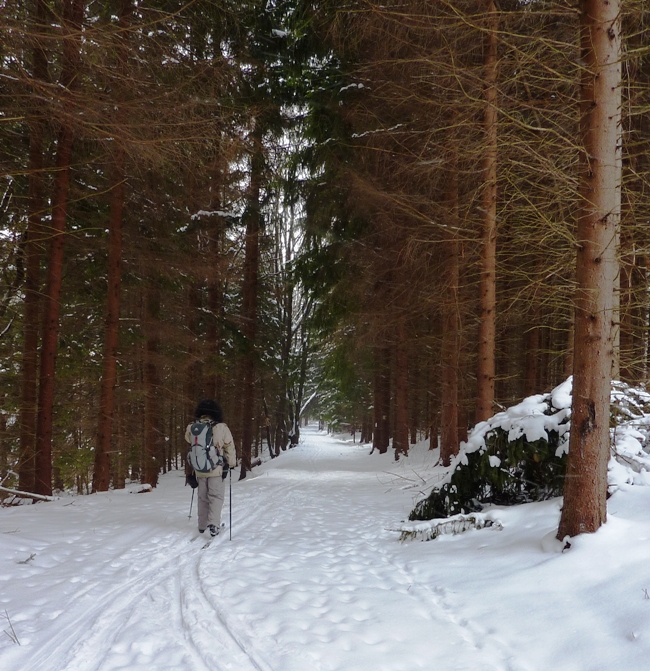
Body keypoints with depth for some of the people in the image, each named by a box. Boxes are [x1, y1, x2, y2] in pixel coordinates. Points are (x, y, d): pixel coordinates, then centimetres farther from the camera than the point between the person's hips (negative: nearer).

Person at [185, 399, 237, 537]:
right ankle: (214, 524, -11)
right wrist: (232, 463, 10)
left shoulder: (192, 429, -3)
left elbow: (189, 440, 17)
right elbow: (229, 448, -3)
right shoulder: (221, 428, -11)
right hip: (217, 469, -3)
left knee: (202, 498, 16)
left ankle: (202, 525, 24)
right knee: (216, 497, 4)